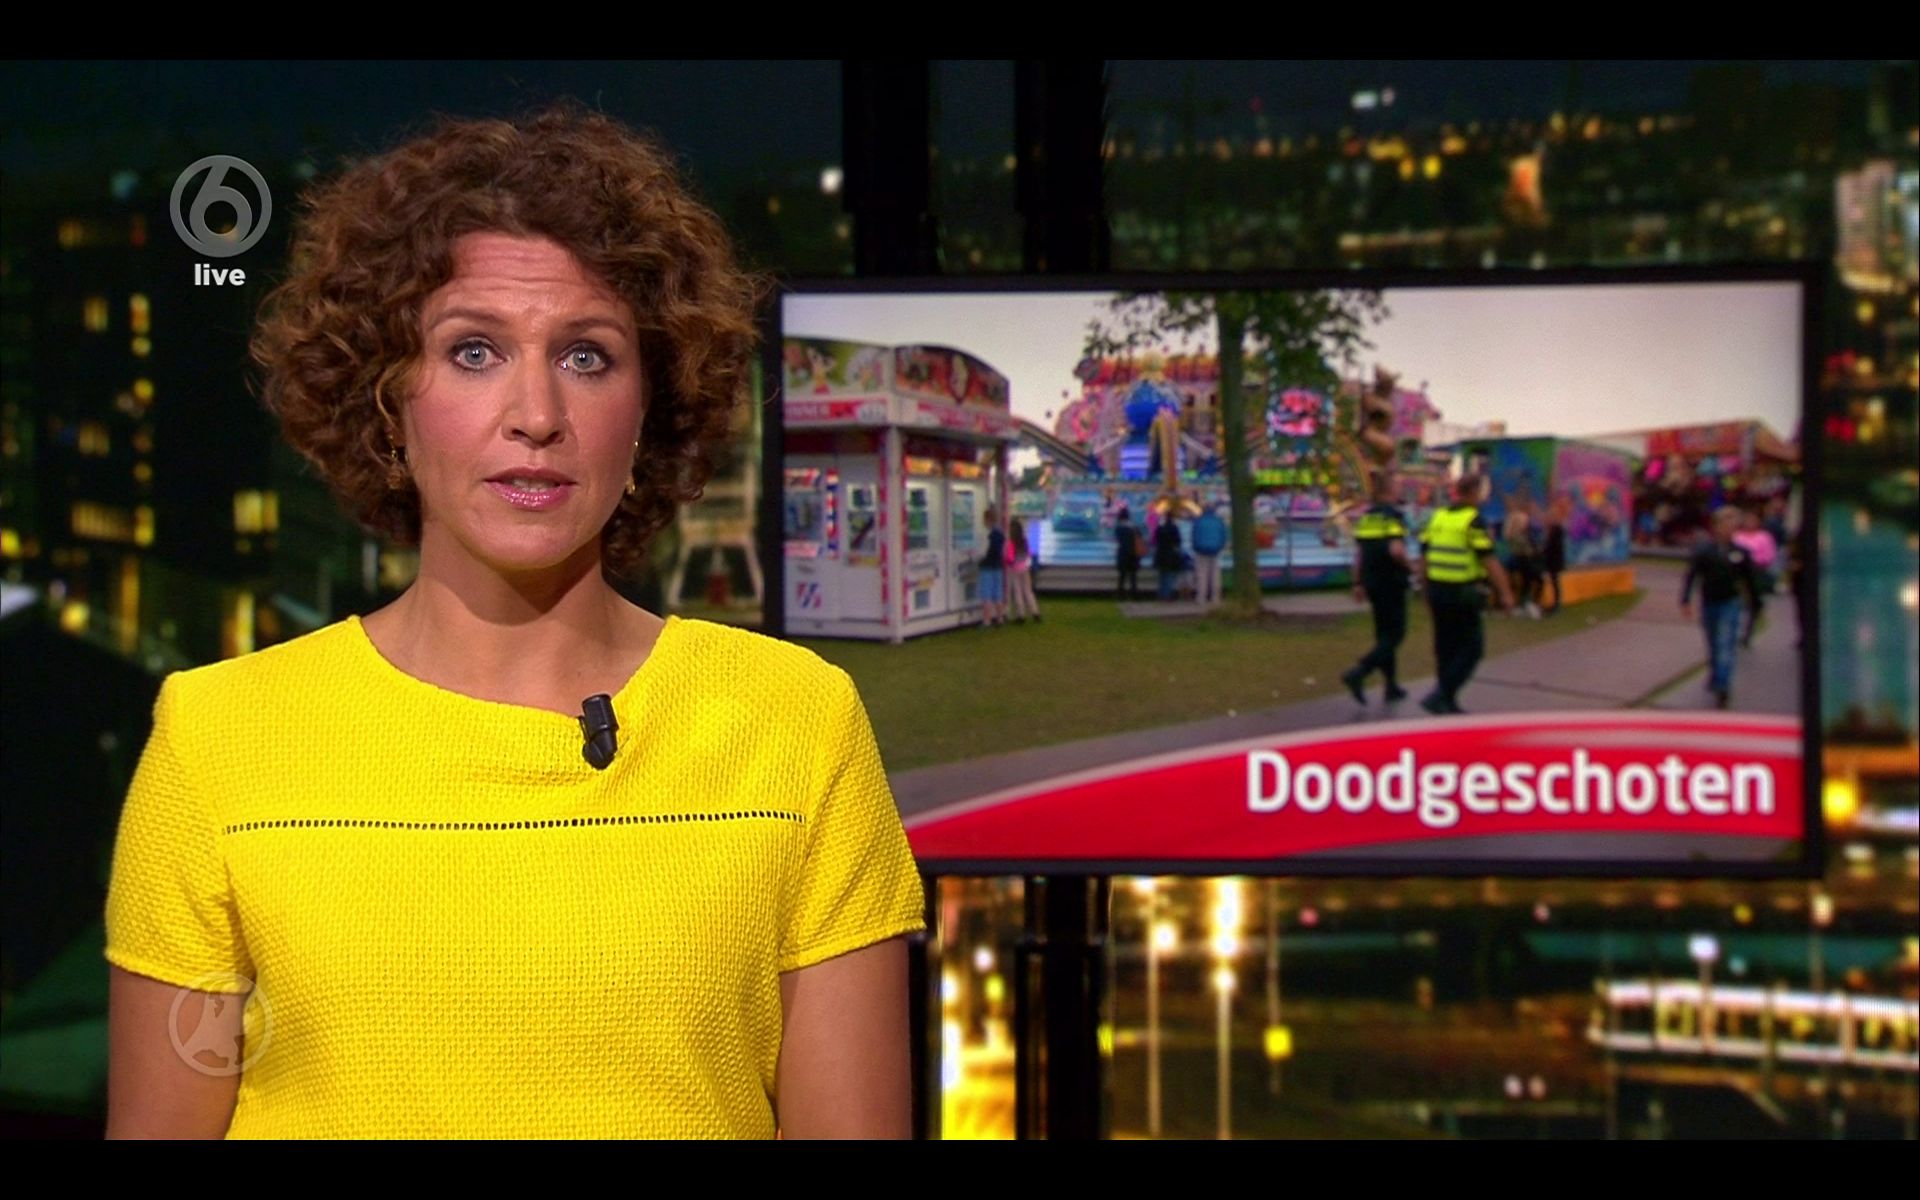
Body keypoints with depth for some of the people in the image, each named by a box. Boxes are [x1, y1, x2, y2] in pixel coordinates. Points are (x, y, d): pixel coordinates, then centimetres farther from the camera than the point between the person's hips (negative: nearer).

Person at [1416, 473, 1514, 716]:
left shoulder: (1437, 518, 9)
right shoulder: (1473, 521, -12)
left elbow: (1424, 558, 12)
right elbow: (1489, 561, -15)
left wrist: (1426, 590, 21)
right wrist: (1505, 593, -10)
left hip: (1437, 590, 7)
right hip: (1462, 594, -7)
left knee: (1446, 648, 14)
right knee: (1471, 648, 0)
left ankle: (1448, 704, 19)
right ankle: (1441, 695, -11)